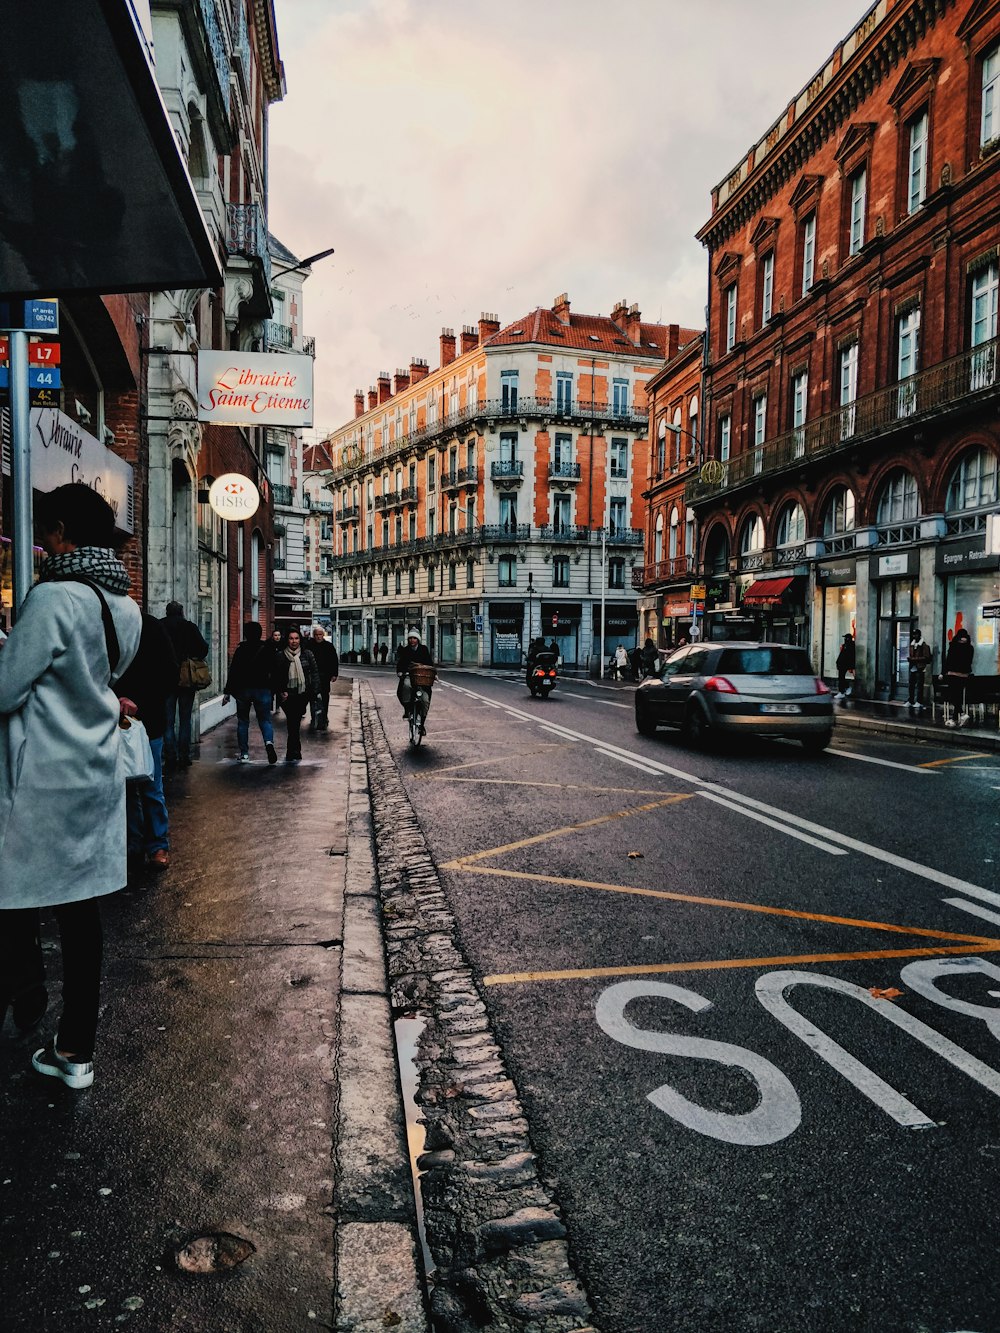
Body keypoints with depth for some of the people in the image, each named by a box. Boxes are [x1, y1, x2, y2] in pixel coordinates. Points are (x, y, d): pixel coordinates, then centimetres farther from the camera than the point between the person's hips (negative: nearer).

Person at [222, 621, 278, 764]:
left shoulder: (240, 649, -1)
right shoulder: (268, 649, 1)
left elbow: (233, 672, -2)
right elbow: (275, 671, 1)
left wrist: (227, 692, 0)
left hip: (243, 689, 0)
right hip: (263, 689, 0)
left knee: (242, 721, 10)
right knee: (265, 720, 5)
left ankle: (244, 754, 8)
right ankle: (269, 742, -24)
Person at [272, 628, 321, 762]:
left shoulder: (307, 654, 4)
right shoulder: (280, 656, 1)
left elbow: (314, 674, 6)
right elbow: (275, 677, 5)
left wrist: (316, 692, -1)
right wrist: (280, 692, -6)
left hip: (303, 695, 1)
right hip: (287, 695, -1)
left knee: (295, 722, 5)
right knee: (293, 723, -7)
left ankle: (292, 753, 15)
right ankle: (295, 752, 0)